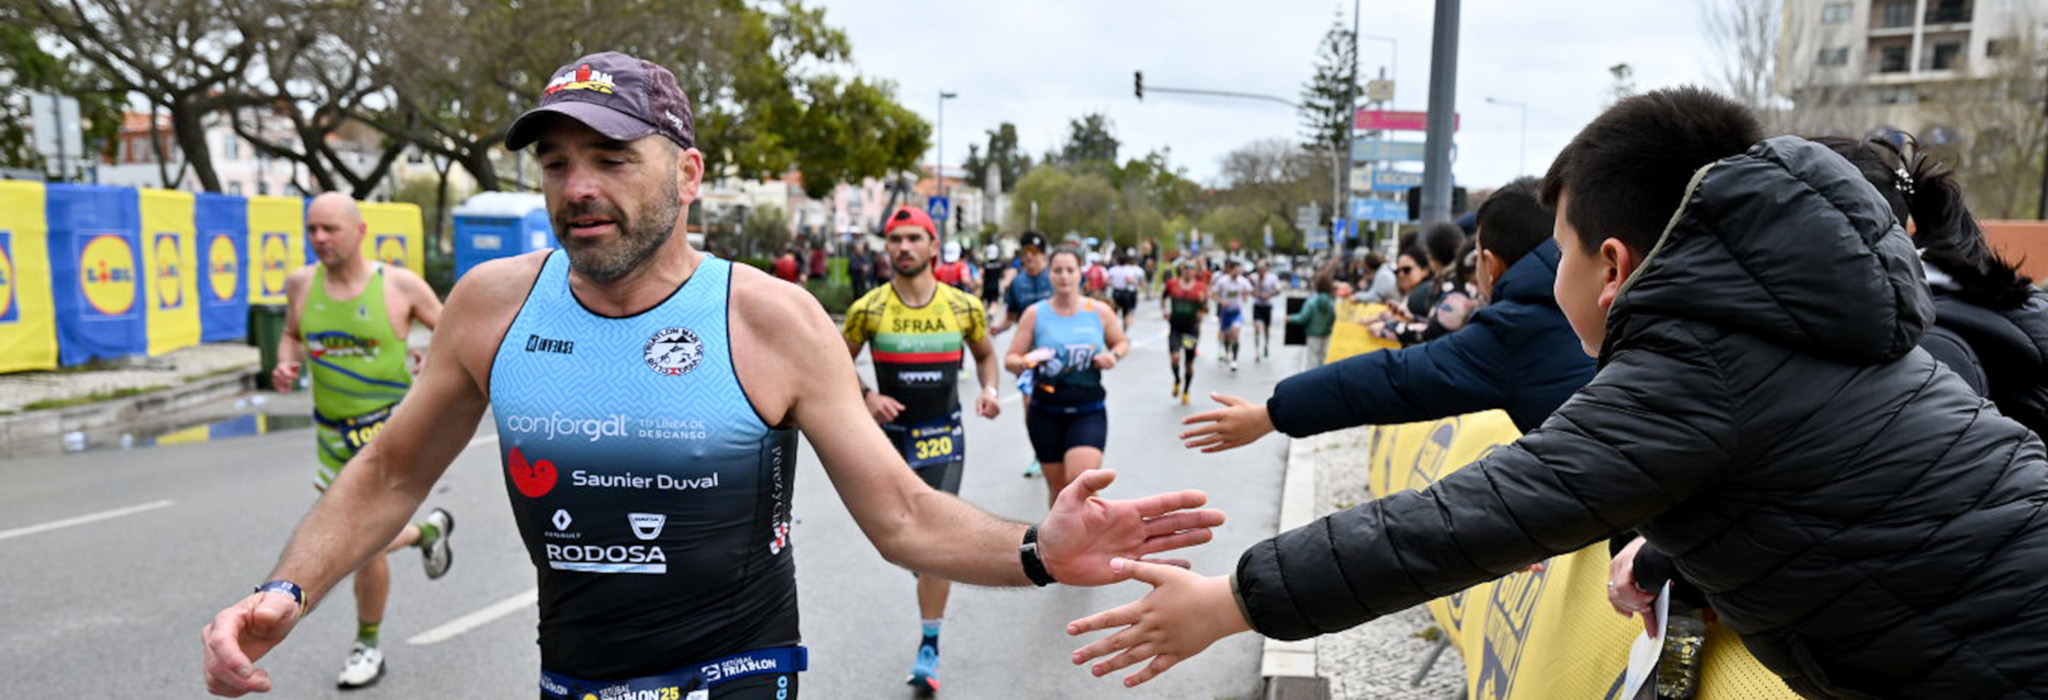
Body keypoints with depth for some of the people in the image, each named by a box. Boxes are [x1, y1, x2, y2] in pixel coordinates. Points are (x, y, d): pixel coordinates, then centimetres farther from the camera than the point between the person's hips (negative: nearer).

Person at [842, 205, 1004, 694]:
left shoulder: (963, 306, -3)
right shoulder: (868, 310, -7)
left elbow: (986, 354, 13)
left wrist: (989, 390, -6)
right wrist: (865, 397, -14)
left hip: (943, 435, -1)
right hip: (889, 431, 1)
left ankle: (930, 647, 6)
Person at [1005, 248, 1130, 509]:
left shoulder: (1100, 311, 1)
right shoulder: (1035, 313, -1)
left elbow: (1122, 343, 16)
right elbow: (1010, 359, -1)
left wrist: (1113, 356, -7)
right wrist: (1024, 362, -24)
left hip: (1089, 412, -1)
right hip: (1046, 413, 1)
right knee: (1057, 486, 10)